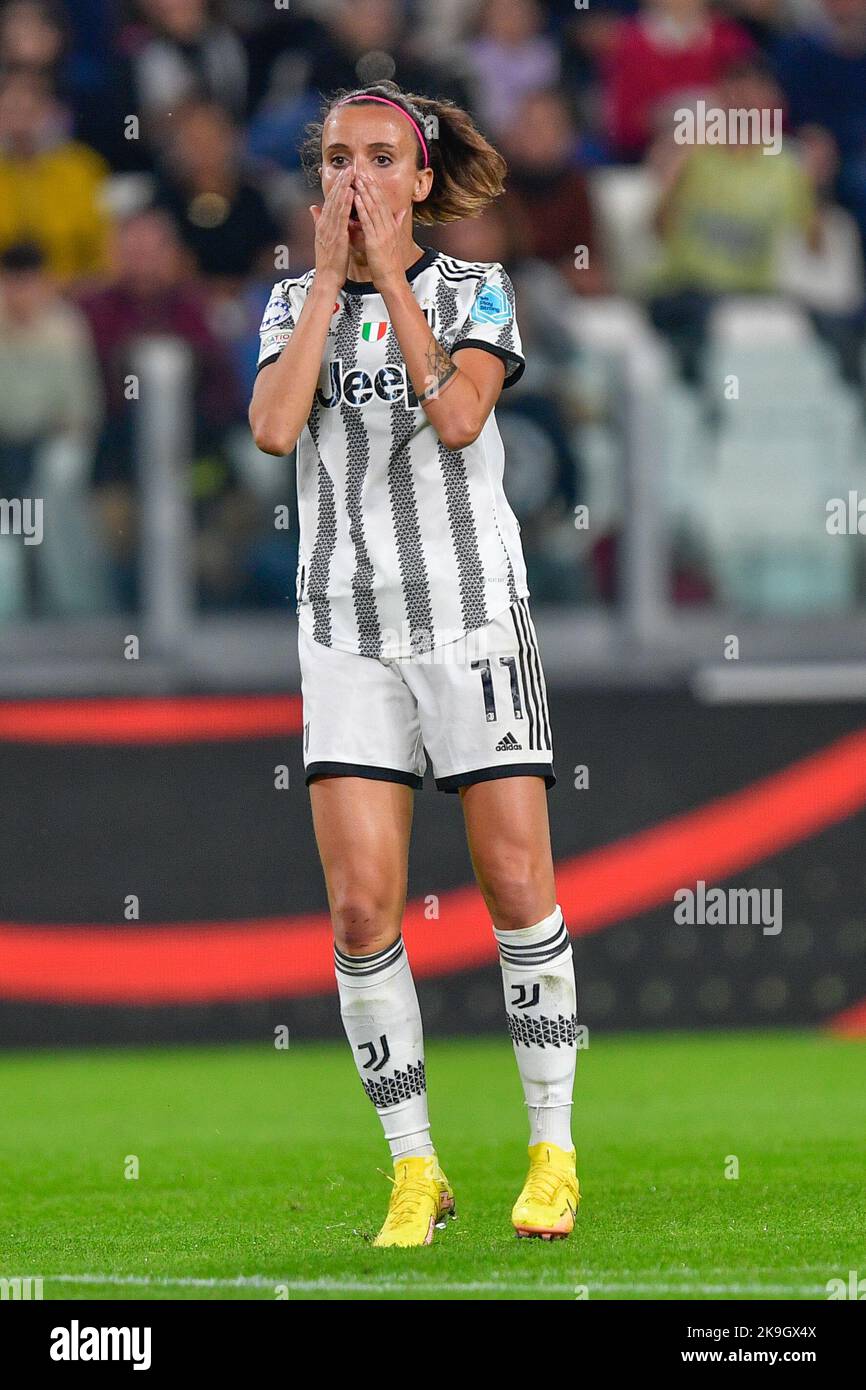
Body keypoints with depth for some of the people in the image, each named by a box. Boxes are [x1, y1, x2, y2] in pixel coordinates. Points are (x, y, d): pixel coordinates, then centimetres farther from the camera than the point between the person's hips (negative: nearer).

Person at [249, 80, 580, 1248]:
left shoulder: (476, 290, 2)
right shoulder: (294, 303, 8)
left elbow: (459, 415, -16)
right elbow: (274, 427, -10)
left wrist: (390, 274, -12)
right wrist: (330, 273, -8)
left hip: (475, 616, -2)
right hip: (348, 627, 2)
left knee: (517, 886, -5)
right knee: (361, 906, -8)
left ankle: (553, 1149, 9)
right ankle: (414, 1171, 2)